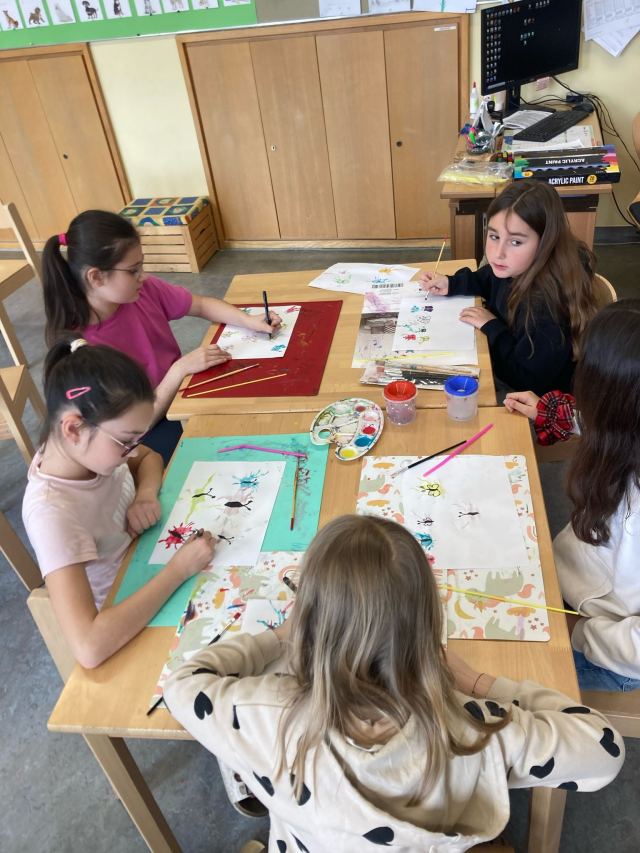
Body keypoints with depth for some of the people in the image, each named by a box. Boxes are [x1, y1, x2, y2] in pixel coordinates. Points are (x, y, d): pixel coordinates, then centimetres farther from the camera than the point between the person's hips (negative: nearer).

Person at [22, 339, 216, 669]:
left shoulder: (88, 444, -18)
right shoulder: (51, 512, -37)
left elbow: (149, 457, 5)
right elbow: (89, 647, -44)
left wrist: (147, 494, -17)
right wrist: (179, 569, -37)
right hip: (122, 627, -6)